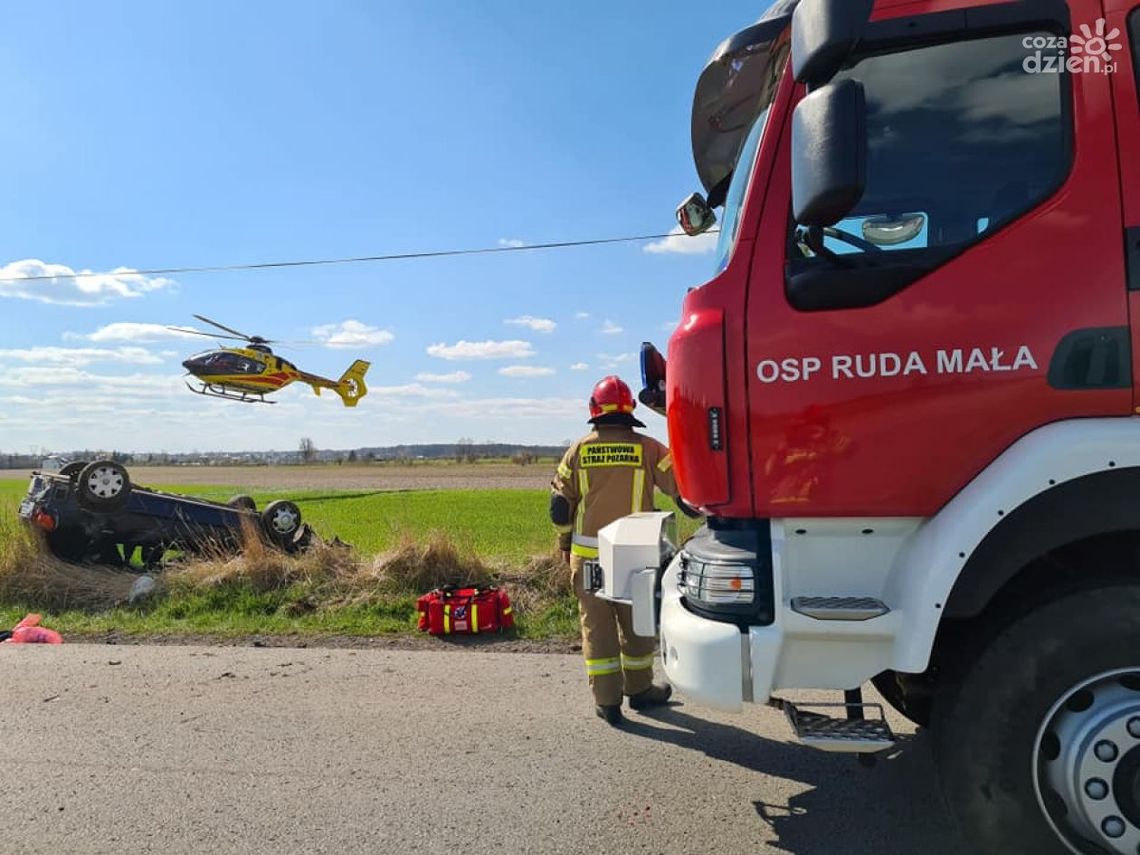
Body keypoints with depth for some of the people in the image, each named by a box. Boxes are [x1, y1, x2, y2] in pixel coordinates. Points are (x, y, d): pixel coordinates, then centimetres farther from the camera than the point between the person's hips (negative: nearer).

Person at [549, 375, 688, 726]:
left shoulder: (578, 450, -1)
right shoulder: (648, 449, -6)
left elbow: (560, 505, 3)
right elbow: (681, 487, -5)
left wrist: (565, 545, 16)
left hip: (588, 554, 1)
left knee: (597, 625, 9)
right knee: (637, 624, 15)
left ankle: (606, 700, 14)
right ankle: (639, 690, 30)